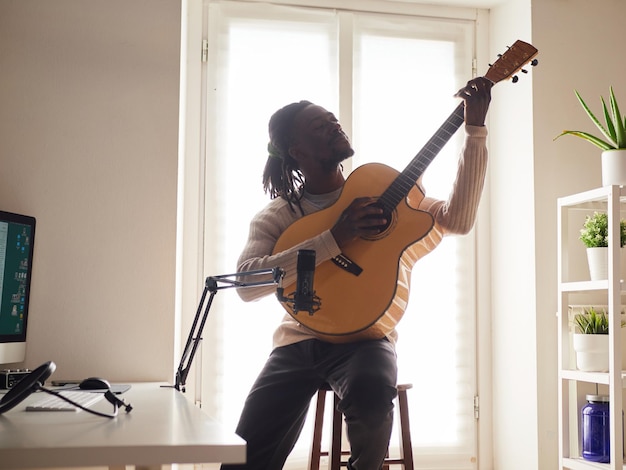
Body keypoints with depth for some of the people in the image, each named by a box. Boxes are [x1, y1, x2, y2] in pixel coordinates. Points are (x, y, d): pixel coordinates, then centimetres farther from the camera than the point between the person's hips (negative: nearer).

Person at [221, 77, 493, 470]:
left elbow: (457, 220, -5)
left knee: (370, 393, -35)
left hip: (364, 337, 0)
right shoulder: (276, 216, 2)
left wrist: (476, 131, -9)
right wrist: (335, 238, -22)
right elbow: (246, 283, -16)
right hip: (299, 339, 0)